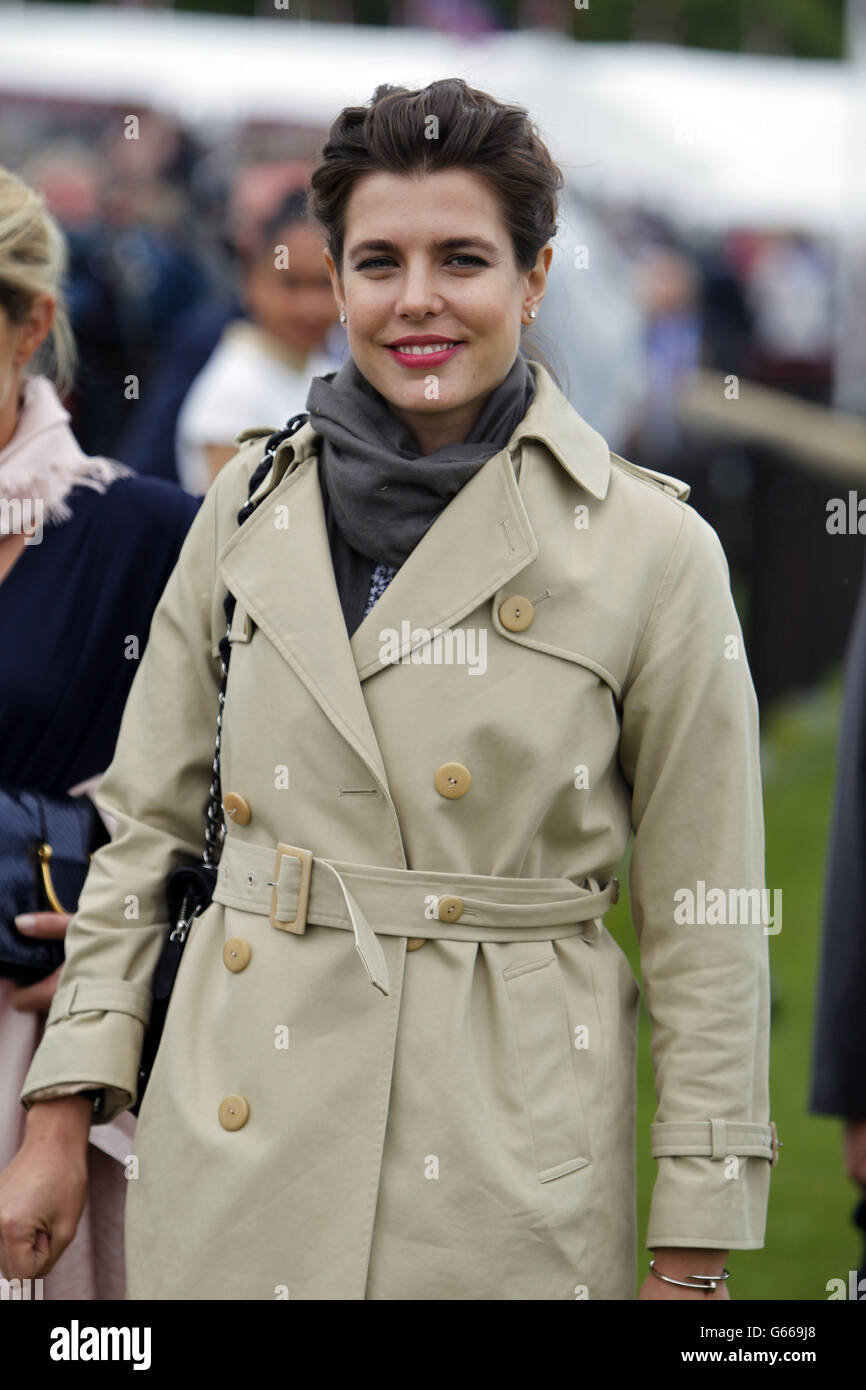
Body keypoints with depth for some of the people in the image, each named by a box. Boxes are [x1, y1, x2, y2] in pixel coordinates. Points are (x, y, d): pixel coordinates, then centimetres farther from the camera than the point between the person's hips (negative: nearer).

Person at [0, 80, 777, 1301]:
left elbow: (704, 928, -3)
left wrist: (693, 1259, -5)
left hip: (508, 1188, -3)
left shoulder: (653, 549, -5)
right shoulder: (253, 502, 5)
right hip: (235, 1160, 3)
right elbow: (146, 821, 11)